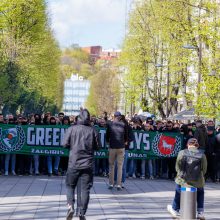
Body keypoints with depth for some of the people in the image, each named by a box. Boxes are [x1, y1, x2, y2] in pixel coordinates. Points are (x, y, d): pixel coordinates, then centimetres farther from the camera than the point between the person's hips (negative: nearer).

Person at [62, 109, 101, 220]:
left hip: (74, 163, 0)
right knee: (85, 189, 6)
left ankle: (70, 206, -8)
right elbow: (98, 146, 4)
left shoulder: (72, 129, -5)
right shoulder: (93, 130, -2)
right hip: (88, 164, 1)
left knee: (70, 186, 14)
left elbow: (65, 144, -5)